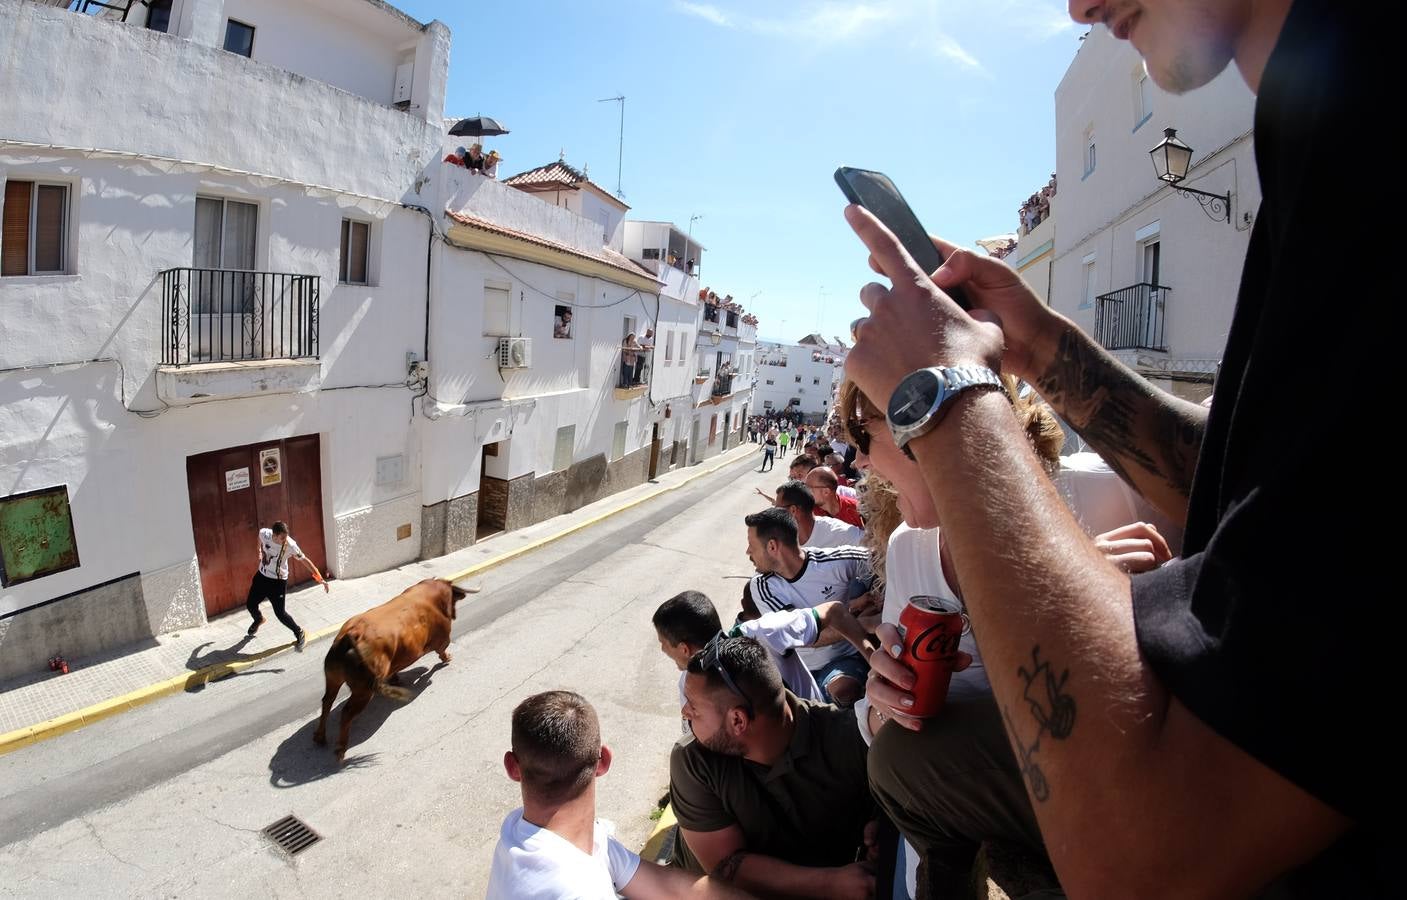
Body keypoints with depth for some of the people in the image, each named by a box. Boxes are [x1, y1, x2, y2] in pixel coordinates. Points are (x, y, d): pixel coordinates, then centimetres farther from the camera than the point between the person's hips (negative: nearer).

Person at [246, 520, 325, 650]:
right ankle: (258, 620, 55)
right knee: (250, 604, 19)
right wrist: (261, 552, 5)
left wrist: (319, 578, -25)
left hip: (278, 581, -5)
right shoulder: (264, 533, -19)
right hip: (261, 576, 5)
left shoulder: (290, 545, -29)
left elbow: (304, 560, -21)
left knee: (280, 613, -7)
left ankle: (300, 634, 13)